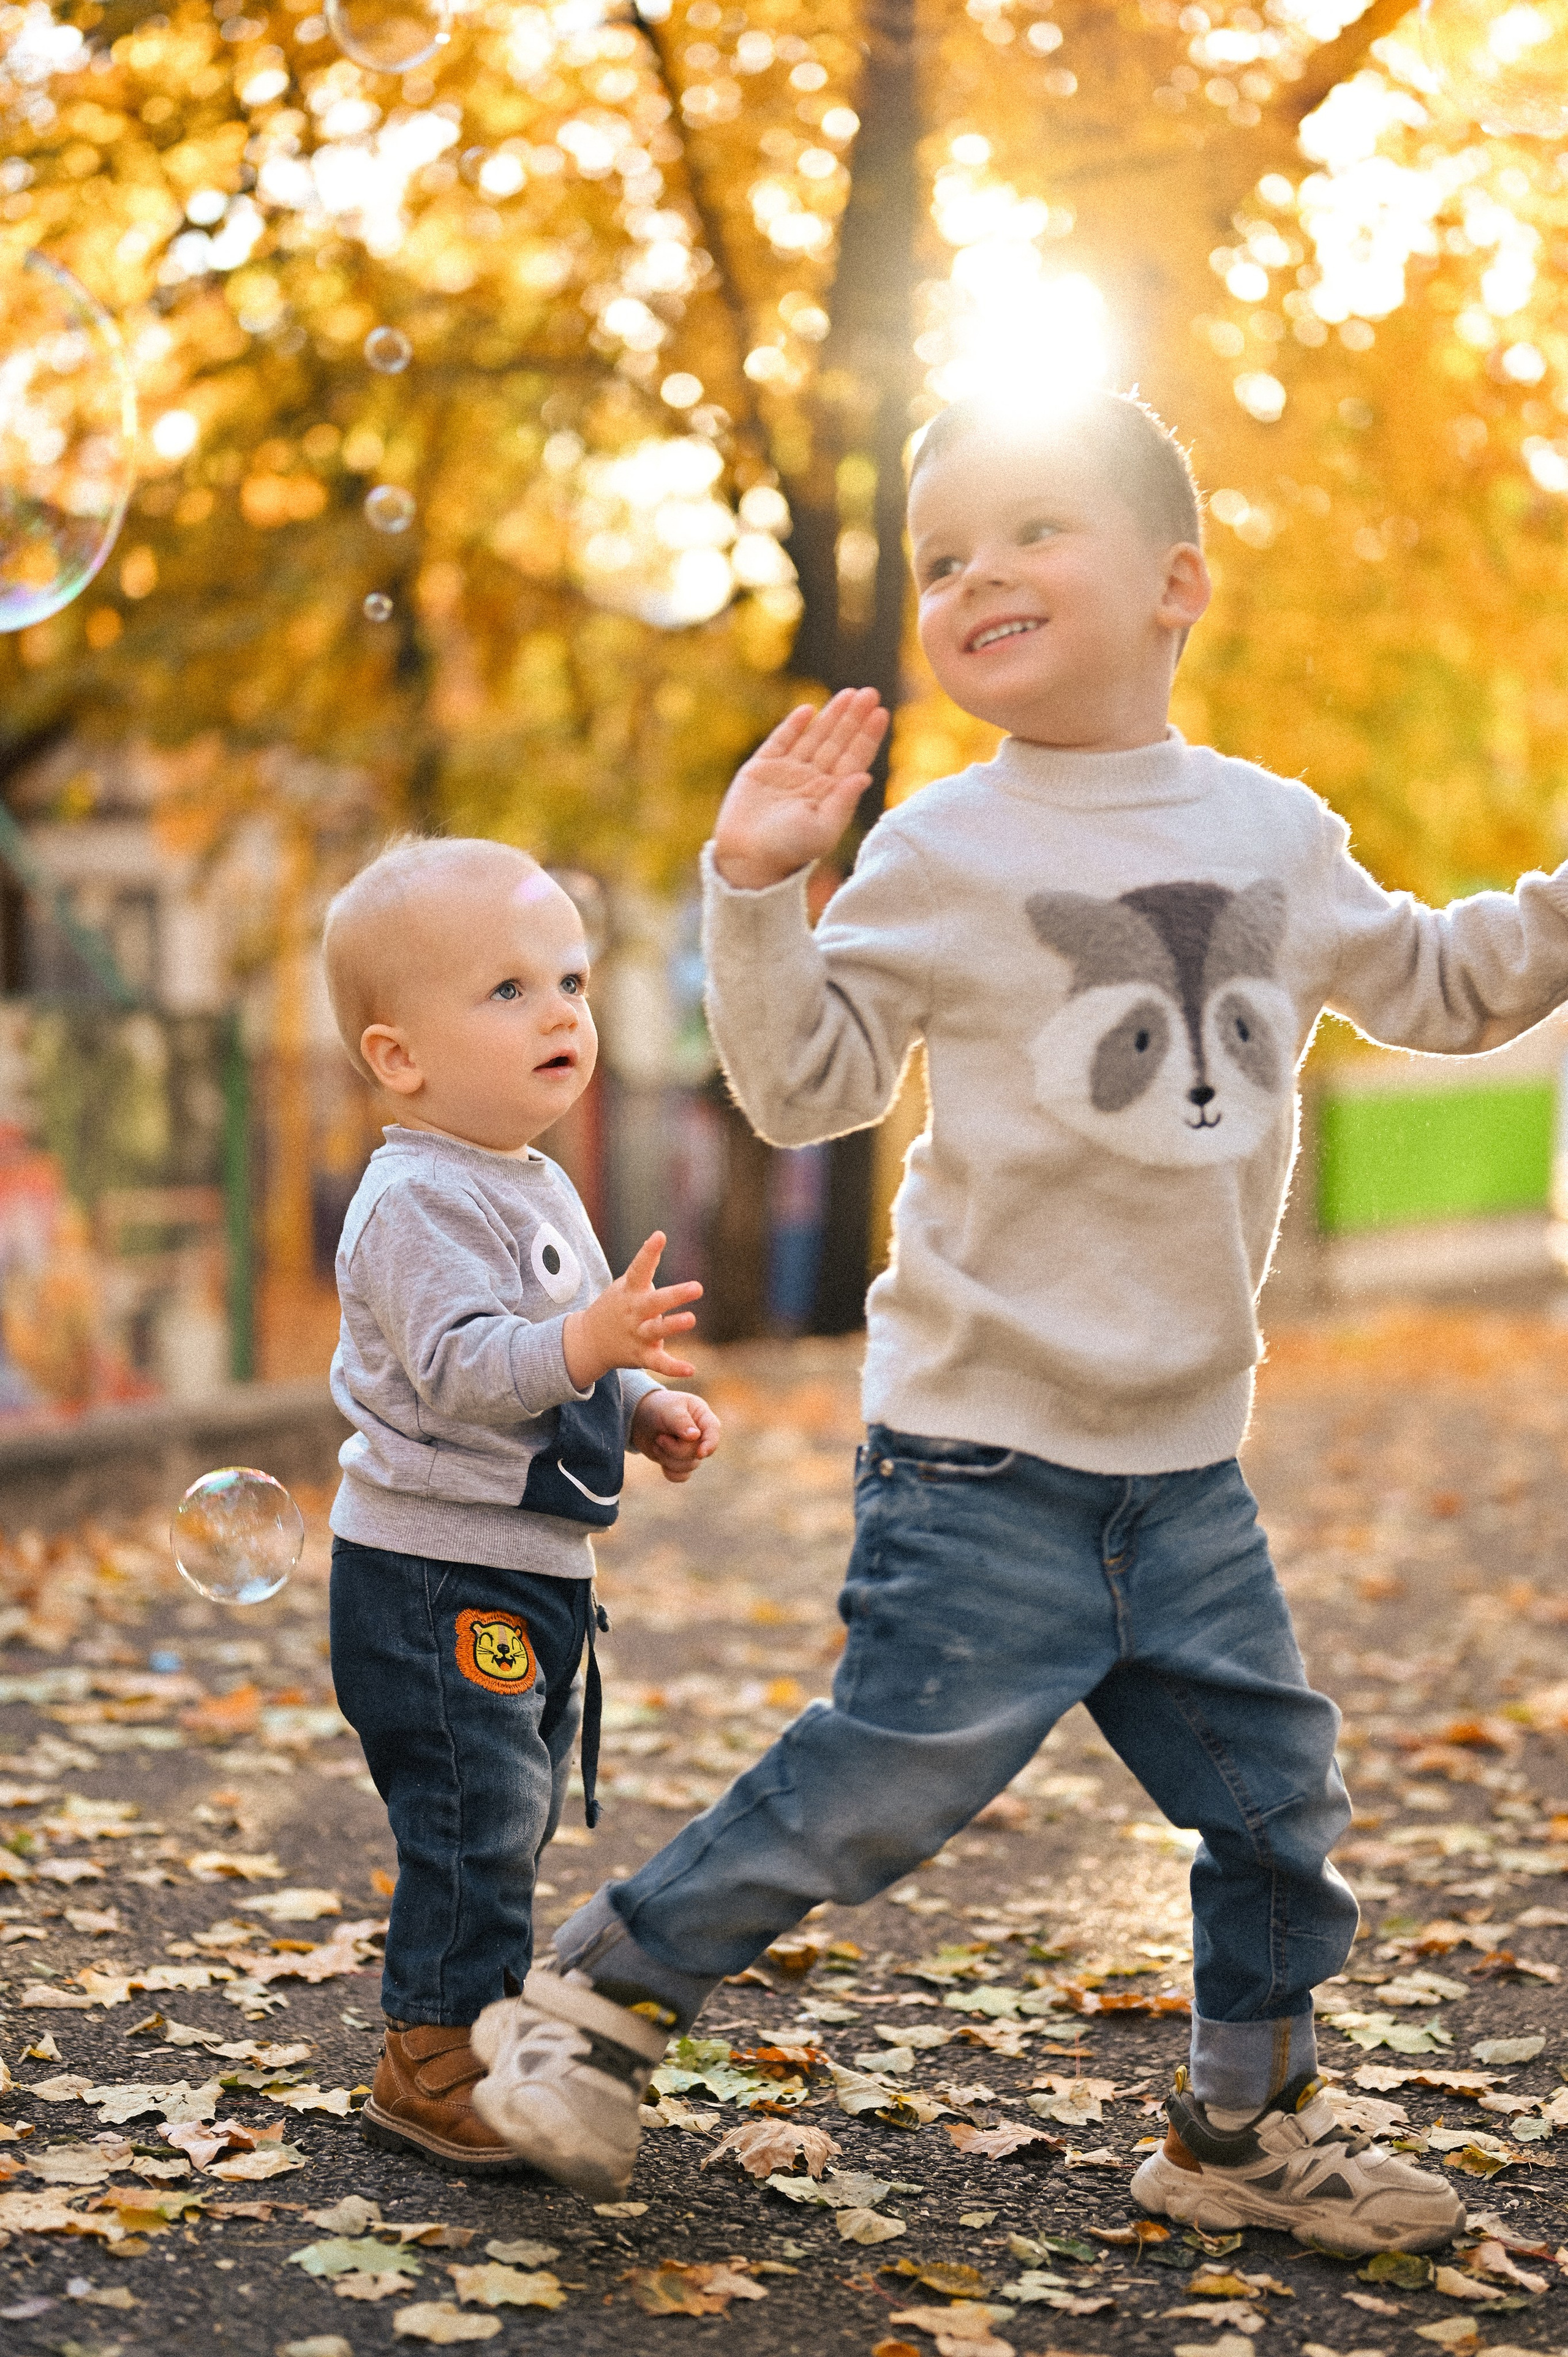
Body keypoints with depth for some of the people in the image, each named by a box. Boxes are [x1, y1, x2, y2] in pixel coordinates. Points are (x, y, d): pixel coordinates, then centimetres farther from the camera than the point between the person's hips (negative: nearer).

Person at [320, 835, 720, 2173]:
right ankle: (432, 2065, 3)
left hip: (530, 1574, 10)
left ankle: (478, 2041, 30)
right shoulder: (421, 1200, -18)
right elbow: (455, 1369, -29)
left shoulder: (538, 1186, 14)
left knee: (514, 1815, 17)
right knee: (474, 1814, -8)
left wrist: (648, 1408, 9)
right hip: (435, 1578, -10)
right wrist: (586, 1344, -43)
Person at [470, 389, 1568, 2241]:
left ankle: (1244, 2125, 29)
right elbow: (804, 1085, -7)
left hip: (1183, 1459, 5)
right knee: (885, 1784, -5)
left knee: (1273, 1791, 10)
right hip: (981, 1455, -5)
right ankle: (593, 2000, 14)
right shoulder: (943, 855, -5)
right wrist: (756, 893, -19)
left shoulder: (1282, 837, 8)